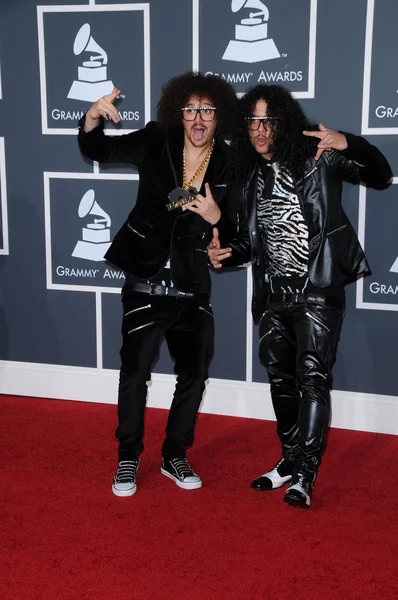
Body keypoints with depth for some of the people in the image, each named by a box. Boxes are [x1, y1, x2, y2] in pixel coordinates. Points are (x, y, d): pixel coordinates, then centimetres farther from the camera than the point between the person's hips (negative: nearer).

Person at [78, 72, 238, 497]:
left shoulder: (228, 166, -2)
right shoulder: (156, 144, -4)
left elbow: (235, 234, 3)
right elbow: (98, 150, -8)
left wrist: (215, 217, -19)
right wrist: (93, 117, -28)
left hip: (192, 289, 2)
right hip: (146, 283, -2)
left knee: (194, 375, 9)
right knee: (135, 371, -3)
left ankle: (174, 457, 29)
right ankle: (128, 460, 17)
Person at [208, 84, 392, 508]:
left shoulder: (317, 159, -4)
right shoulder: (248, 178, 10)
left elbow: (379, 177, -6)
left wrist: (348, 145, -24)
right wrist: (225, 254, -6)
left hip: (317, 289, -5)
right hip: (274, 295, 6)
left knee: (312, 374, -12)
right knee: (280, 377, 13)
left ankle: (304, 476, -9)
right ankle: (290, 460, 28)